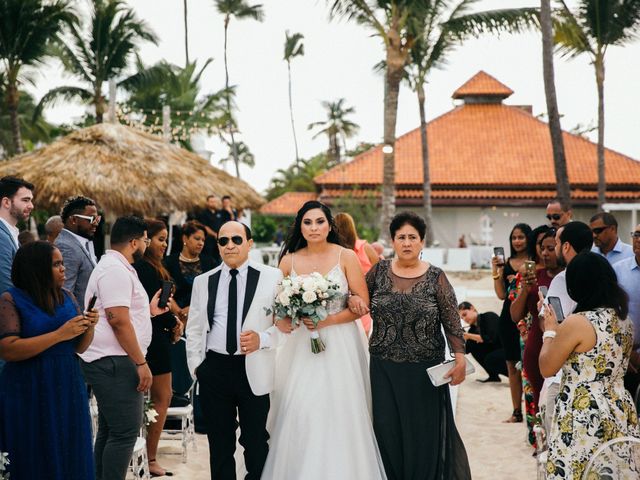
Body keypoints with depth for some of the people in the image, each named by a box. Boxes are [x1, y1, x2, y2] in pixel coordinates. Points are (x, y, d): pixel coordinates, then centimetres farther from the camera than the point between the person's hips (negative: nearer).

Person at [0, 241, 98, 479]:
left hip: (67, 387, 5)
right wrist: (60, 334, -19)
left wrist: (89, 327, -7)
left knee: (70, 456, 6)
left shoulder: (67, 297, 10)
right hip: (30, 394, -5)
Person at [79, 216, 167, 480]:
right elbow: (118, 321, -21)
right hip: (115, 362, -11)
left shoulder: (113, 266, 20)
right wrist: (141, 363, -20)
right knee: (124, 432, -10)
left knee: (109, 431, 14)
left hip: (107, 362, 11)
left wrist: (148, 311, 26)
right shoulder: (116, 270, -14)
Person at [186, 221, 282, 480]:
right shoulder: (203, 282, 10)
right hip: (214, 369, 3)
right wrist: (196, 366, 4)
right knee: (219, 445, 10)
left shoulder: (272, 277, 1)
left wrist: (262, 339, -18)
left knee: (256, 444, 4)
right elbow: (194, 330, 13)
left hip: (254, 371, -2)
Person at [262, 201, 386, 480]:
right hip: (301, 345, 2)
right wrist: (282, 322, -10)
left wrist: (327, 321, -15)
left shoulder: (346, 257, -2)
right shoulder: (289, 261, 6)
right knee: (298, 413, -4)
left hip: (340, 344, -2)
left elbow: (363, 304, -4)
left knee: (339, 414, -5)